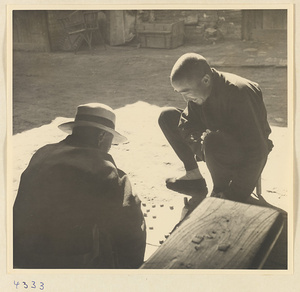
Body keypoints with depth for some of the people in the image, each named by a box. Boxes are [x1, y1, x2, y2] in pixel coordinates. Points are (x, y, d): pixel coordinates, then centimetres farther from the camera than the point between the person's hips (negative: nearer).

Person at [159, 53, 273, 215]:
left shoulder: (240, 93, -31)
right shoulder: (197, 90, -9)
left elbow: (257, 151, -32)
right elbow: (186, 124, -5)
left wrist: (236, 197, -31)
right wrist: (199, 144, -29)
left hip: (245, 155, -7)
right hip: (219, 147, 7)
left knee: (213, 141, -41)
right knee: (168, 116, -2)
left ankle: (221, 193, -12)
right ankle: (194, 177, 0)